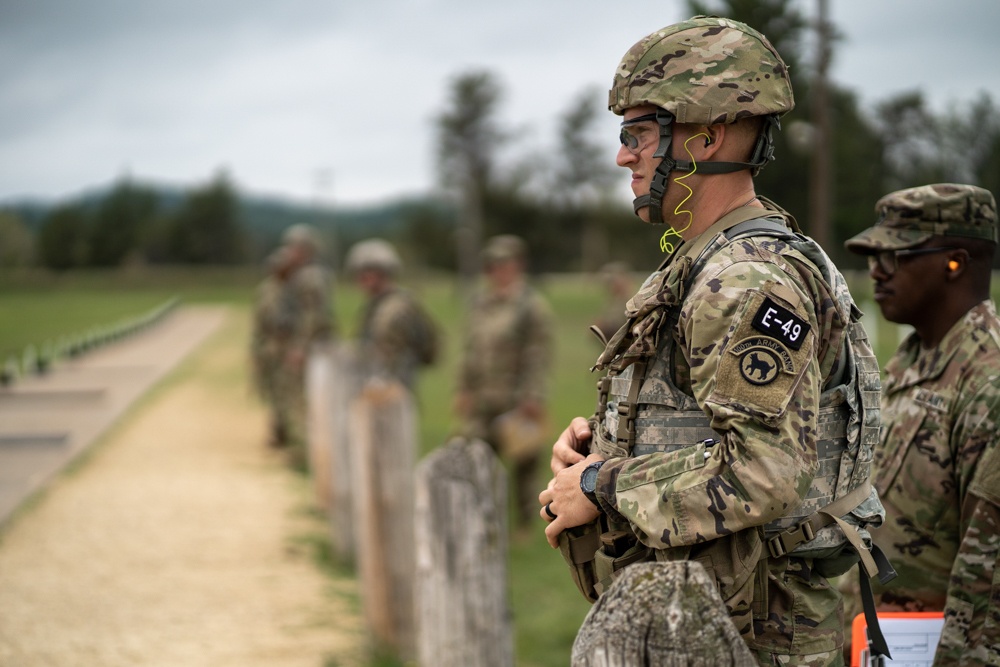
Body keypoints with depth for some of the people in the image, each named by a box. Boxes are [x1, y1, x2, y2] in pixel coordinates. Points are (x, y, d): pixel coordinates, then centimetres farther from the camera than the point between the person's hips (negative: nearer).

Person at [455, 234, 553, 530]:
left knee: (523, 465, 3)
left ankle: (525, 524, 15)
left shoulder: (532, 306, -7)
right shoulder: (480, 303, 13)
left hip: (517, 404, -6)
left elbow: (539, 357, -12)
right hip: (483, 403, 6)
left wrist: (532, 399, -17)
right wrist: (464, 389, 14)